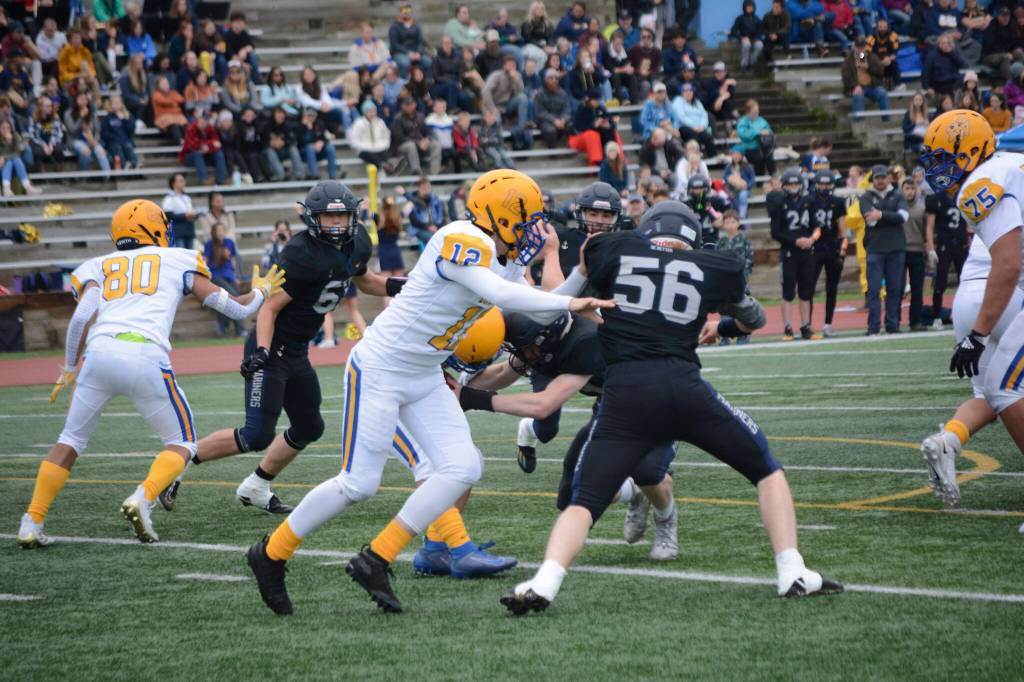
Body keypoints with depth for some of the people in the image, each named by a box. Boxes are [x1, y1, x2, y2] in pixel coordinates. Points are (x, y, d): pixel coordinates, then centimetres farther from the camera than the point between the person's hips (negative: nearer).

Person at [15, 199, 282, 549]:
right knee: (182, 443, 16)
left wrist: (69, 368, 14)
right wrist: (261, 292, 45)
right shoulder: (178, 261, 23)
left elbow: (84, 315, 4)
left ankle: (31, 525, 12)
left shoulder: (96, 268, 24)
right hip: (146, 359, -2)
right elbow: (238, 308, 24)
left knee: (70, 442, 19)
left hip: (100, 353, 2)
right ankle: (141, 500, -9)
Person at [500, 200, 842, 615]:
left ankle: (544, 583, -22)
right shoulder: (716, 269, 16)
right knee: (766, 470, 20)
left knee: (584, 502, 3)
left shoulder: (614, 250, 12)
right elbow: (754, 320, 36)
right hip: (683, 387, 0)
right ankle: (793, 574, 10)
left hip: (624, 395, 0)